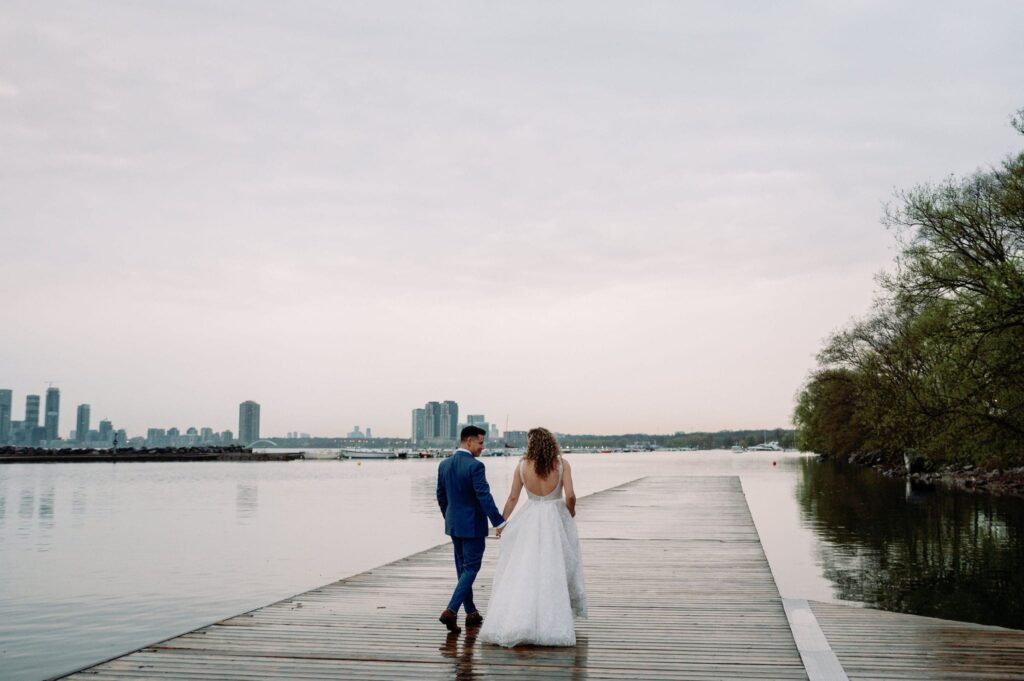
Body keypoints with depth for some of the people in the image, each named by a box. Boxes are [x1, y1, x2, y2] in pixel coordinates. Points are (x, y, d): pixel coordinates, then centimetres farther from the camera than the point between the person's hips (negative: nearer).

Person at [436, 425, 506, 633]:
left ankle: (471, 613, 25)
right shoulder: (475, 466, -18)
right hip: (473, 525, -7)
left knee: (463, 567, 16)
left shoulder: (444, 465, 5)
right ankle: (451, 610, -10)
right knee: (471, 568, 1)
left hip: (453, 524, 7)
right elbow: (484, 497, -23)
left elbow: (441, 496, 12)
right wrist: (499, 523, -21)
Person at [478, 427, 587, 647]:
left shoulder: (522, 466, -3)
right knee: (554, 572, 9)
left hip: (530, 521, 1)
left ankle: (511, 624, 4)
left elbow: (513, 498, 0)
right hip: (555, 521, -1)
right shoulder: (562, 464, -6)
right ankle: (552, 624, 14)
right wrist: (571, 512, 8)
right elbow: (570, 496, -12)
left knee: (522, 572, 6)